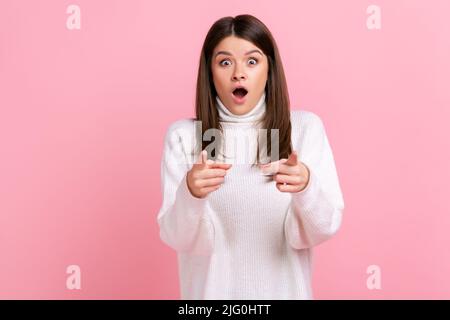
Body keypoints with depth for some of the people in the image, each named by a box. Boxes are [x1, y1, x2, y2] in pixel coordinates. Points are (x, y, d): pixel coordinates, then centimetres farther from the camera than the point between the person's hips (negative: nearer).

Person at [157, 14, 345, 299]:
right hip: (213, 289, 0)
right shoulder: (182, 135, -9)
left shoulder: (306, 127, -9)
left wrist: (306, 187, -31)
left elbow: (324, 228, -11)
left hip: (282, 289, 1)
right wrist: (190, 194, -32)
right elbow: (178, 238, -13)